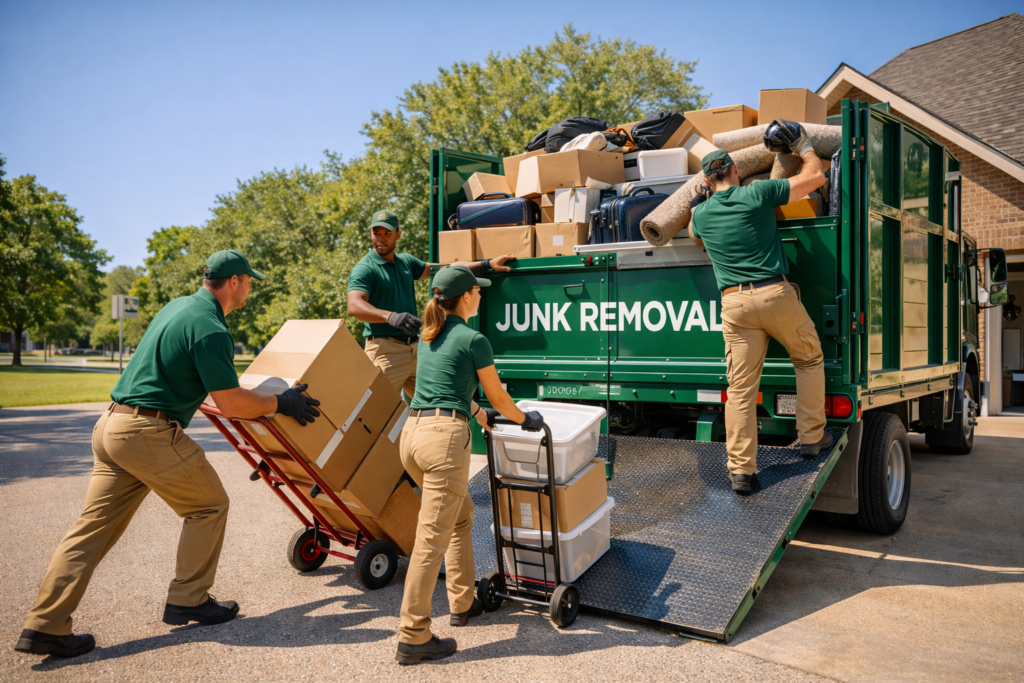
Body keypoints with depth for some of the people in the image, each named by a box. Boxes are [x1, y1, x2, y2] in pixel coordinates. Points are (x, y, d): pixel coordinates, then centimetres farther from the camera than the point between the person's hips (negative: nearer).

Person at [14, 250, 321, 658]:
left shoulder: (178, 306, 16)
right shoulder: (211, 329, -14)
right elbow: (231, 403, -16)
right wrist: (281, 403, -2)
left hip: (111, 426, 9)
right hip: (150, 433, -9)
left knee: (94, 525, 11)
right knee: (209, 506, 9)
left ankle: (45, 625, 13)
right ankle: (188, 600, 18)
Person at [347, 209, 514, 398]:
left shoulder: (406, 261, 16)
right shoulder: (364, 269, -7)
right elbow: (354, 306, -24)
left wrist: (487, 264, 12)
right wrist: (390, 316, -41)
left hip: (415, 347, 7)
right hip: (385, 350, -7)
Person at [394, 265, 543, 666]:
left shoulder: (430, 337, 19)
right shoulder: (473, 340, -3)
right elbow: (499, 398, 7)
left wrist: (479, 414, 47)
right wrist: (525, 419, 26)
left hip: (413, 433, 9)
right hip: (444, 438, -8)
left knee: (461, 516, 24)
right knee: (432, 539, -4)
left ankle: (463, 605, 33)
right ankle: (412, 639, 3)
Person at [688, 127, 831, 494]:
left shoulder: (701, 213, 11)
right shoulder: (758, 193, 2)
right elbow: (815, 177, 11)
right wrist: (804, 147, 28)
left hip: (734, 302, 2)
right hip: (776, 294, -2)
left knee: (741, 388, 3)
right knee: (809, 359, 21)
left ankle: (740, 470, 4)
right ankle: (811, 436, 23)